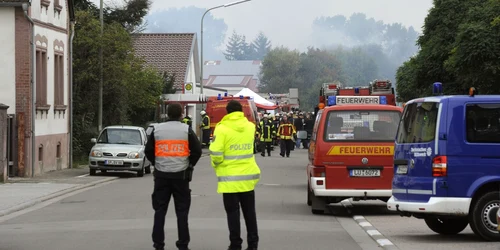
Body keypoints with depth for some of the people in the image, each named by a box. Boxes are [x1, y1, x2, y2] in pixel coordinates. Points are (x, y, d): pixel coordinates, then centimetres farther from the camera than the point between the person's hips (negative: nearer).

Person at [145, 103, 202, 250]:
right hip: (180, 175, -1)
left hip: (161, 175, 1)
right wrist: (190, 165, 10)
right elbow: (197, 151, -5)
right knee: (182, 210, 5)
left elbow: (148, 151, 4)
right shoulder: (186, 130, -3)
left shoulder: (157, 130, 2)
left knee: (160, 210, 7)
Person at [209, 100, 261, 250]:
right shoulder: (250, 127, 3)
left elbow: (216, 153, -16)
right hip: (248, 176, 4)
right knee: (249, 211, 12)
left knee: (233, 212, 2)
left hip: (230, 177, -4)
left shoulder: (222, 128, -13)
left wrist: (216, 165, 3)